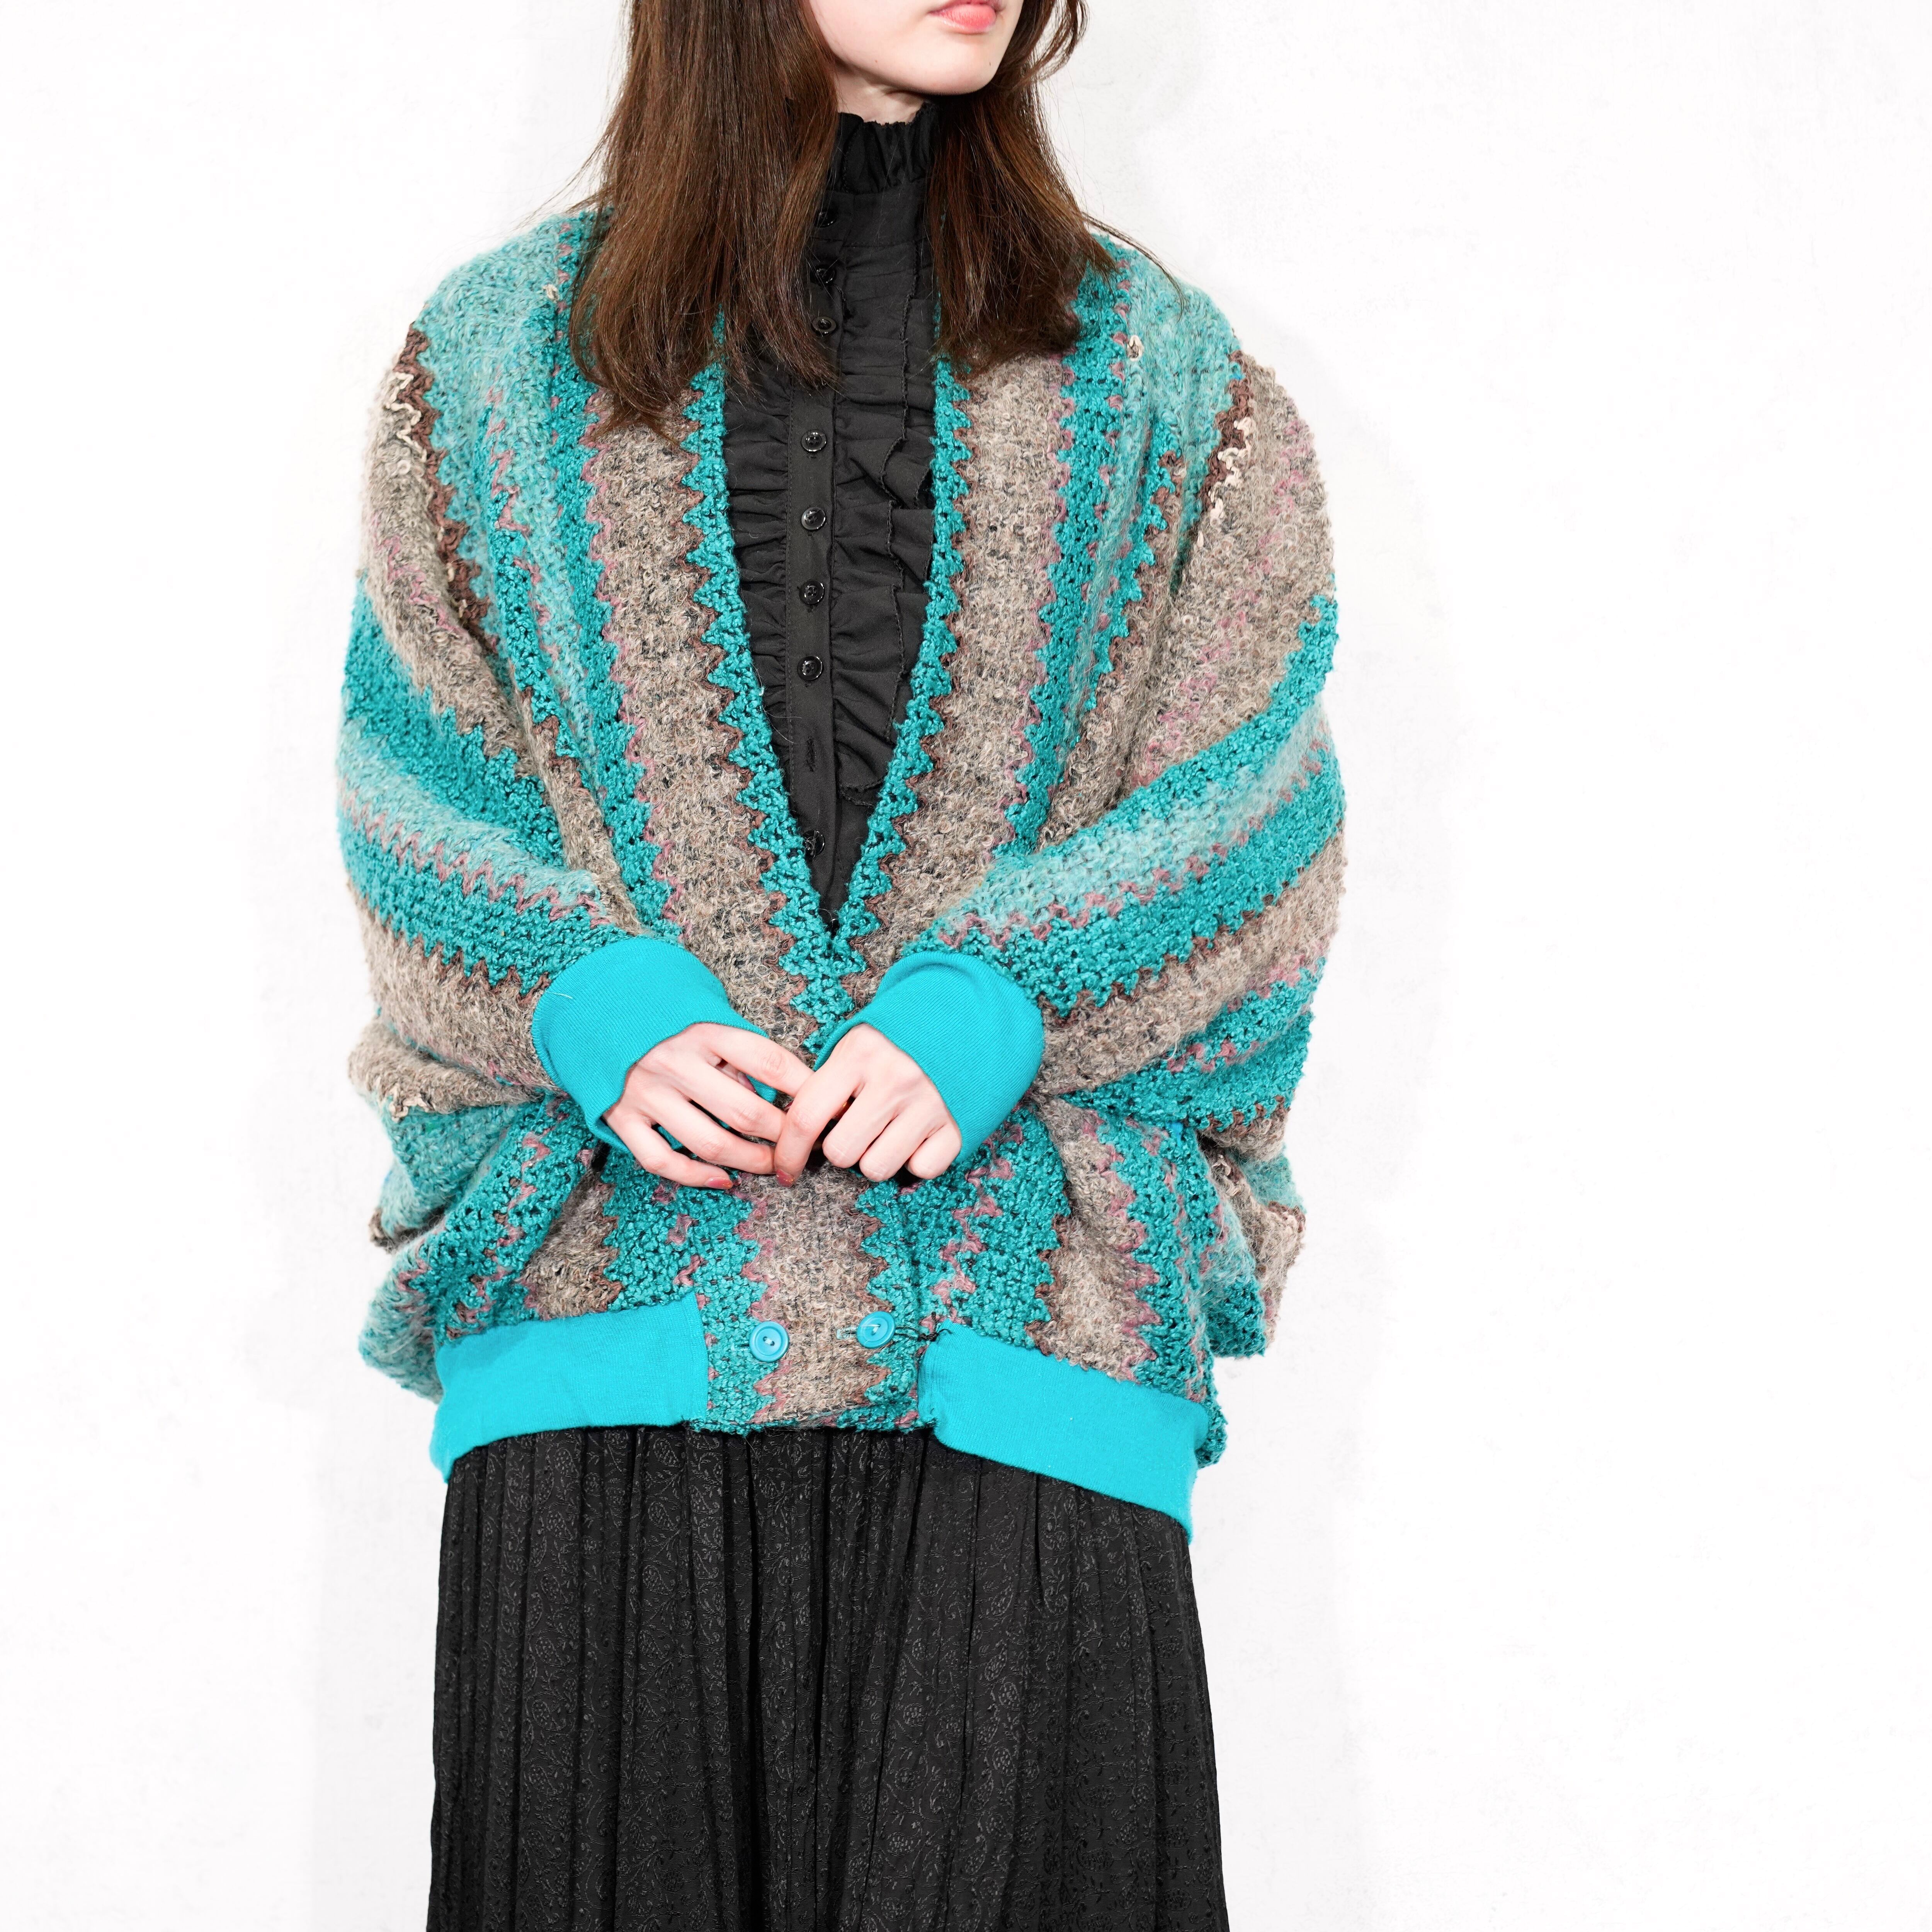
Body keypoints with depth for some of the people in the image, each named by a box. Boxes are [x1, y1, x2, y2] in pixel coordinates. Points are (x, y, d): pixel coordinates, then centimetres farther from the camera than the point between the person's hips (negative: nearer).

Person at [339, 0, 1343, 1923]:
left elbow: (1244, 800, 6)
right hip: (610, 1245, 1)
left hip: (1017, 1285, 0)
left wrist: (993, 1010, -10)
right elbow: (419, 785, 10)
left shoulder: (1159, 375, 14)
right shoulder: (500, 358, 14)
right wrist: (592, 1007, -8)